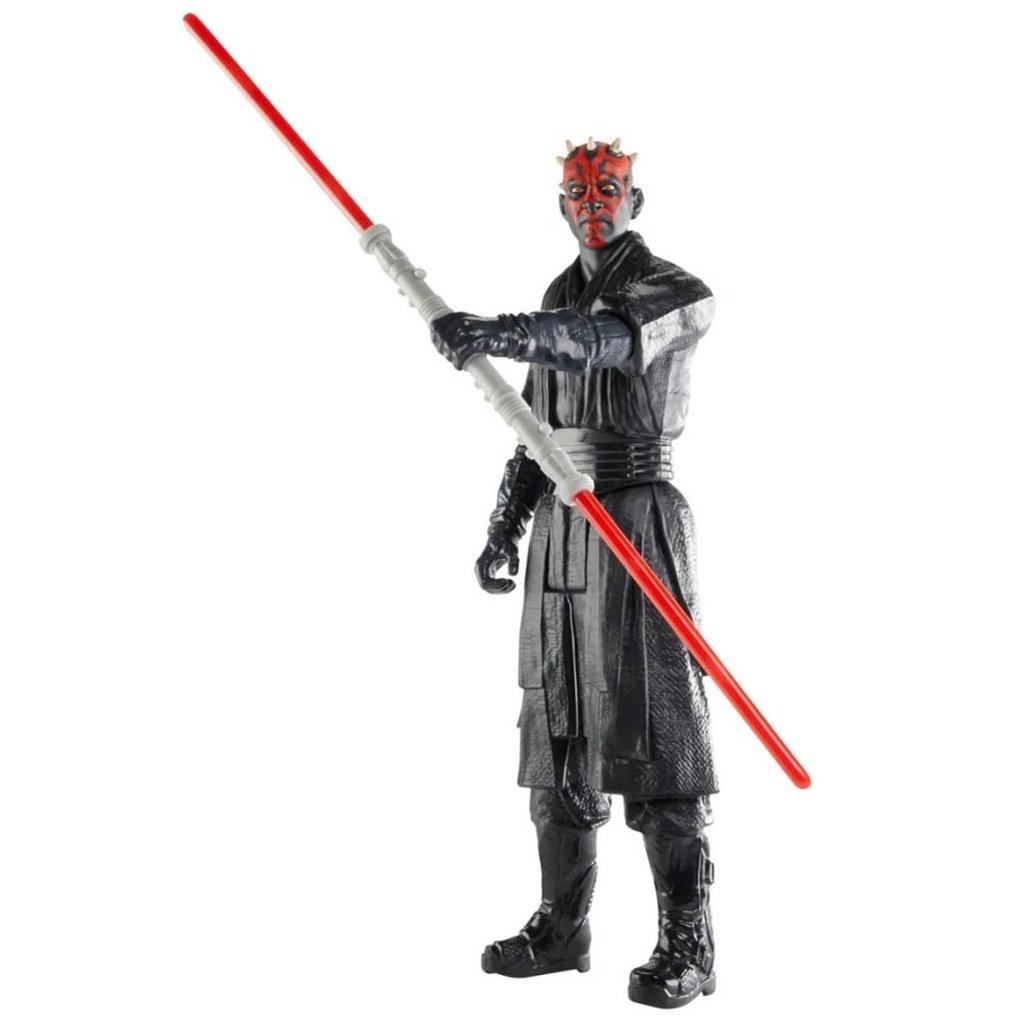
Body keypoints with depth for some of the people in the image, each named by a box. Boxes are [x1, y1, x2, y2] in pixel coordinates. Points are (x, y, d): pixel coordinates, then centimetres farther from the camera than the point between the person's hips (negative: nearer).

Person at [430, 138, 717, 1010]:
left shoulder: (678, 295, -5)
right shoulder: (561, 299, 18)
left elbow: (604, 340, -28)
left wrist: (492, 333, -40)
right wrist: (505, 528, 14)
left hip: (638, 522, -7)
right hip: (561, 529, 7)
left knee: (653, 726, -8)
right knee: (557, 726, 8)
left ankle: (687, 944, 0)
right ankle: (561, 924, 18)